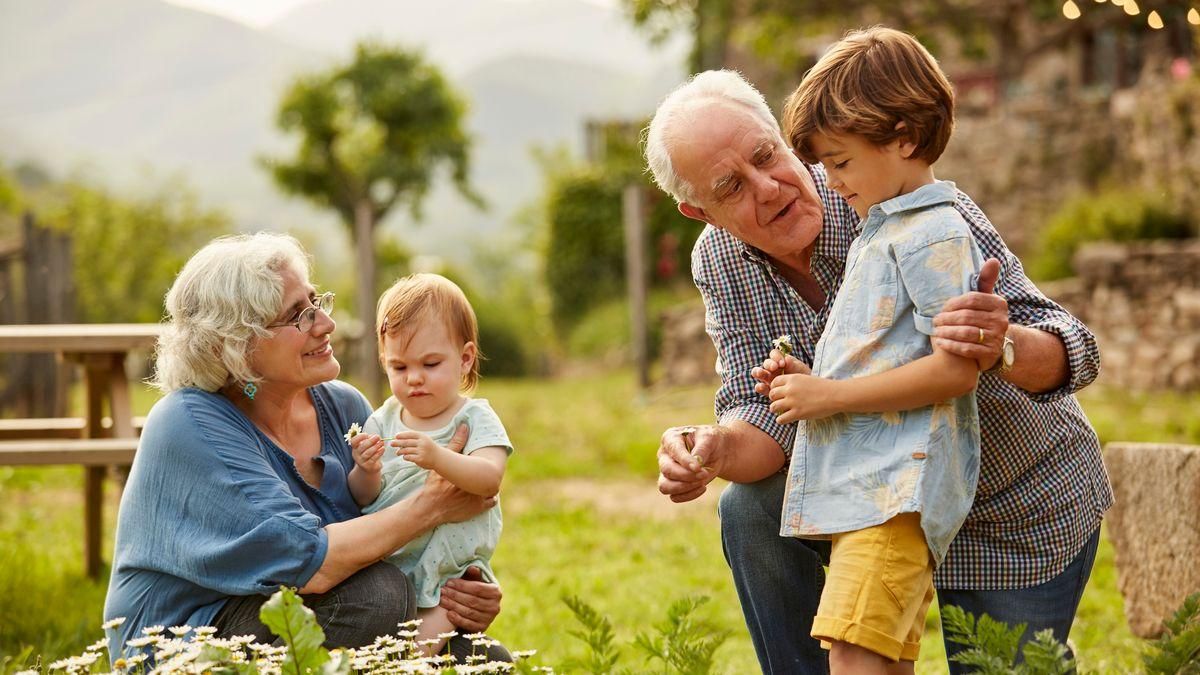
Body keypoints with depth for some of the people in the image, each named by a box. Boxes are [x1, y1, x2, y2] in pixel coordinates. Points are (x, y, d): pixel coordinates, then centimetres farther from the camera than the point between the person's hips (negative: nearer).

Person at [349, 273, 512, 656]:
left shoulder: (475, 418, -2)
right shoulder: (382, 421, 9)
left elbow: (489, 479, -22)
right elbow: (364, 499, 5)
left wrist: (438, 458, -40)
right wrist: (366, 473, -19)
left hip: (447, 567, -3)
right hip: (384, 564, 3)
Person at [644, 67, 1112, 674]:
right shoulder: (719, 263, -12)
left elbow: (1072, 352, -32)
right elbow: (764, 414, -15)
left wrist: (1002, 346, -56)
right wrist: (715, 450, -39)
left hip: (1025, 516, -4)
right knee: (752, 510, -19)